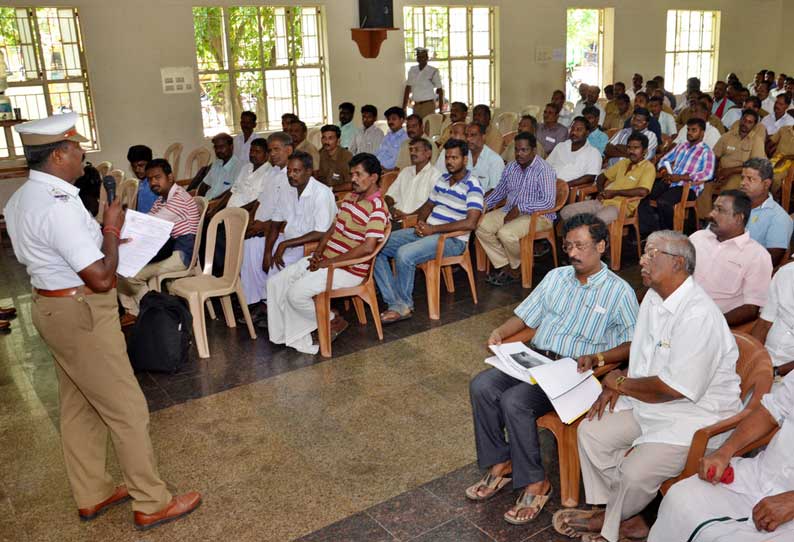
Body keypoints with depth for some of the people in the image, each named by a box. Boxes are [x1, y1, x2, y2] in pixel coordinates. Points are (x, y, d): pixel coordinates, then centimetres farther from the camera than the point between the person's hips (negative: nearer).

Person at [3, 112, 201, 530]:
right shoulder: (59, 206, -26)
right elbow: (101, 278, -26)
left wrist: (100, 235, 11)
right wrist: (111, 229, -12)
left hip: (49, 305, 10)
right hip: (82, 316, -10)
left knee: (78, 408, 20)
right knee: (127, 410, 1)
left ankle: (92, 495, 35)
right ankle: (151, 503, 14)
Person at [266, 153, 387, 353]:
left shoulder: (377, 208, -17)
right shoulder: (350, 197, 12)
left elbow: (367, 247, -26)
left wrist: (328, 262, -21)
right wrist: (318, 253, 0)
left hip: (347, 270, -9)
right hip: (324, 260, 9)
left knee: (296, 293, -21)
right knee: (275, 283, 0)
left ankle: (333, 322, 4)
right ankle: (297, 339, 4)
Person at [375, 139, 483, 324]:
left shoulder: (472, 186, -10)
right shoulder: (442, 179, 15)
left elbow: (470, 223, -21)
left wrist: (433, 229, -18)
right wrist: (421, 222, 2)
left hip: (452, 239, -8)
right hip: (427, 231, 9)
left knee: (404, 254, -33)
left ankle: (404, 305, -12)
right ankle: (394, 301, -12)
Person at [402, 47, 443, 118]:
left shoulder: (433, 71, -3)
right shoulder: (412, 70, 8)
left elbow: (440, 91, 0)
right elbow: (408, 89, 12)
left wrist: (440, 110, -6)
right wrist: (403, 108, 8)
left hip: (428, 105, -4)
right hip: (416, 105, 4)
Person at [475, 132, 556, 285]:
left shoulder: (544, 170, -14)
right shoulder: (511, 167, 8)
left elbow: (548, 202, -23)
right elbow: (499, 191, 21)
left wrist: (520, 208, -26)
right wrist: (484, 204, 3)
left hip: (538, 215, -7)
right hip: (509, 210, 8)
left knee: (506, 233, -32)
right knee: (481, 226, -15)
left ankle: (520, 266, -2)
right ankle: (505, 267, -8)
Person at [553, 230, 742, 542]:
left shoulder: (698, 316, -27)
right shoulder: (654, 298, 4)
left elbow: (675, 389, -28)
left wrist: (620, 383, -13)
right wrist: (615, 386, 0)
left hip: (695, 417, -9)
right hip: (649, 405, 9)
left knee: (634, 472, -22)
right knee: (590, 431, 0)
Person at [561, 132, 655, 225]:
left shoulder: (648, 167, -3)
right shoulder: (623, 162, 21)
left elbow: (643, 191, -20)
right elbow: (602, 177, 29)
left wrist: (614, 192, -13)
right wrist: (601, 192, 6)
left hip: (622, 206, -8)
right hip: (604, 201, 8)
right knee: (565, 212, -8)